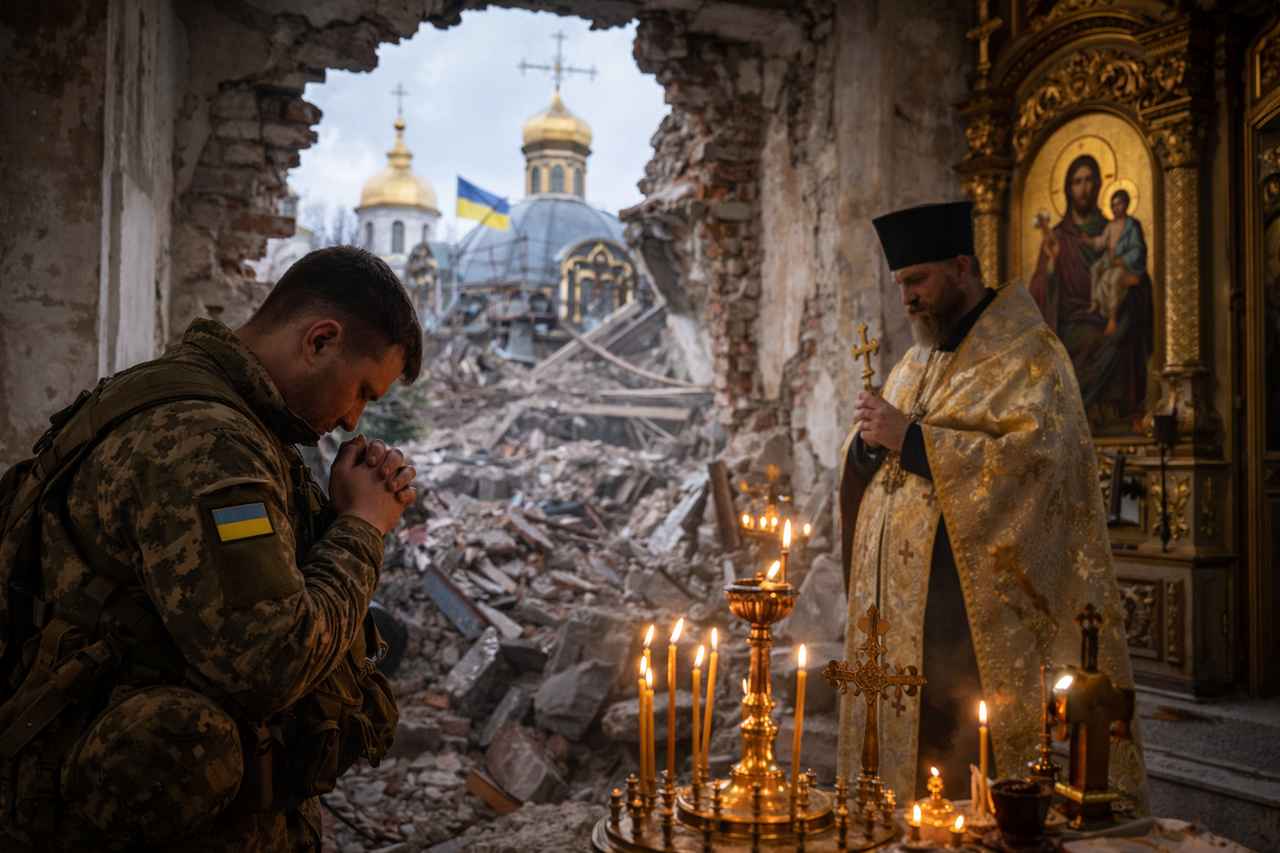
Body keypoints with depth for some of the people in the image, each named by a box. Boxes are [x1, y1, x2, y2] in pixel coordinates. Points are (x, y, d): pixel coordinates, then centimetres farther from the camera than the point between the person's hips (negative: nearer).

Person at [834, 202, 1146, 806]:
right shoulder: (919, 359, 17)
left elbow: (1032, 457, -21)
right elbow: (865, 461, 20)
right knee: (905, 746, 9)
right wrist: (871, 442, -4)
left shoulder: (1028, 354, -6)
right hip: (902, 601, 7)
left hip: (979, 611, -7)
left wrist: (910, 436, -19)